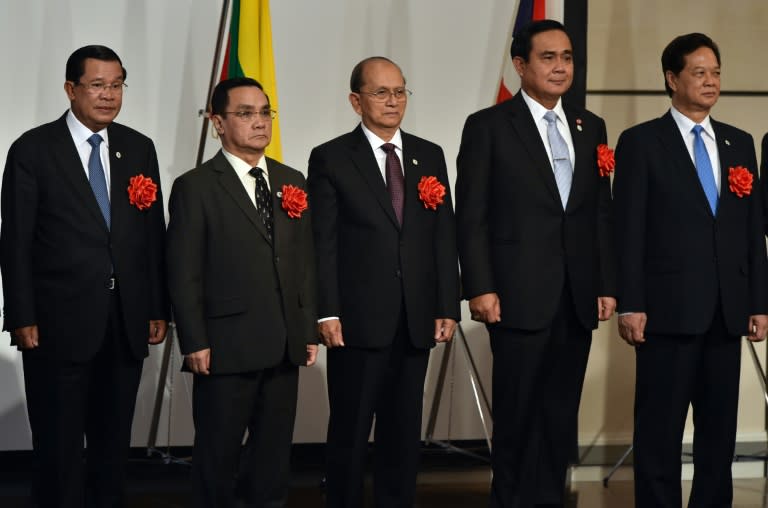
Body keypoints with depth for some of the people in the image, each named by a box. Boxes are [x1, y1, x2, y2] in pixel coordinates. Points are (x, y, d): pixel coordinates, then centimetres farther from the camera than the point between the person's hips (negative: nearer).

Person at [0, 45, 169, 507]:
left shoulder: (139, 149, 8)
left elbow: (154, 235, 10)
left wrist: (159, 310, 5)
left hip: (127, 323, 4)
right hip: (61, 322, -4)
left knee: (114, 442, 12)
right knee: (60, 446, 4)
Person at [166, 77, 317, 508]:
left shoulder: (292, 182, 13)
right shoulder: (196, 187, -4)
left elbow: (305, 263, 14)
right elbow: (184, 274, -7)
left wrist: (309, 330, 9)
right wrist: (195, 343, -12)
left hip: (285, 347, 5)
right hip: (226, 347, -5)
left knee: (274, 454, 10)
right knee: (218, 457, 3)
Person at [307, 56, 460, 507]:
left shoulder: (430, 156, 12)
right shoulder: (331, 159, -1)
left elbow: (444, 238, 10)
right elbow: (323, 244, -5)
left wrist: (448, 308, 3)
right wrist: (327, 313, -12)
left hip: (416, 321, 4)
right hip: (359, 319, -4)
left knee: (405, 431, 9)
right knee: (351, 432, 3)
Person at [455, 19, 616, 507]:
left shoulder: (591, 127, 13)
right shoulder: (488, 127, -1)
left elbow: (602, 212, 13)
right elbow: (471, 216, -4)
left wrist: (607, 285, 7)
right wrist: (480, 288, -11)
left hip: (578, 299, 4)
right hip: (520, 297, -4)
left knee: (561, 417, 7)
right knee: (517, 414, 1)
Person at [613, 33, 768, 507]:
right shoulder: (641, 142, 0)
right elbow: (628, 229, -5)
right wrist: (630, 305, -12)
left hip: (726, 309, 5)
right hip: (670, 307, -5)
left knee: (720, 427, 8)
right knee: (660, 430, 0)